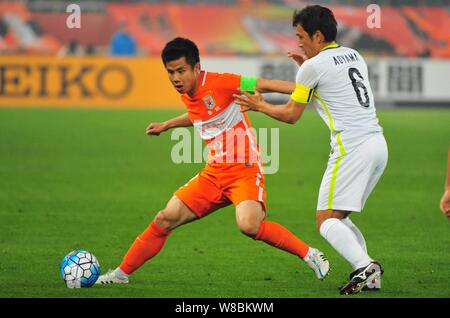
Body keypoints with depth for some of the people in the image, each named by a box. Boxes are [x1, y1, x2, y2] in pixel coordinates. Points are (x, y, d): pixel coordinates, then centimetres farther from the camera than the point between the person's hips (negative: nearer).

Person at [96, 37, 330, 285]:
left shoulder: (218, 83, -15)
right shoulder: (187, 94, 9)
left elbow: (263, 85, -16)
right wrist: (166, 125, 42)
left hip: (244, 169, -7)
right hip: (214, 172, 7)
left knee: (248, 225, -32)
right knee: (166, 219, 2)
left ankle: (308, 254, -16)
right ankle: (121, 274, 14)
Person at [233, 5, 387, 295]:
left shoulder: (313, 67, -5)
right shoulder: (354, 56, 17)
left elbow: (291, 115, 5)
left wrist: (260, 106, 21)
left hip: (352, 148, -8)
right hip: (378, 143, 8)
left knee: (326, 220, -6)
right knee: (338, 217, 16)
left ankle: (364, 266, -25)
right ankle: (369, 277, 4)